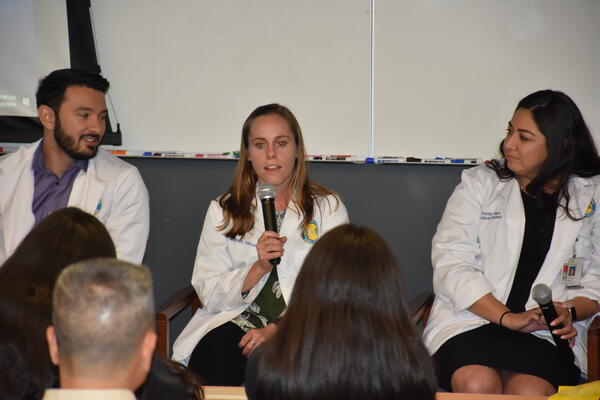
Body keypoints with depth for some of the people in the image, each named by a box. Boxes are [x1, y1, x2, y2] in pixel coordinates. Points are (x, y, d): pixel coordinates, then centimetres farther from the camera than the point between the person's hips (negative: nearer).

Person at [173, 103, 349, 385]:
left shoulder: (328, 208, 8)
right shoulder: (222, 211, 13)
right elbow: (208, 294, 6)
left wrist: (276, 329, -16)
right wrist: (258, 269, -12)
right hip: (236, 320, 1)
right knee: (213, 367, -33)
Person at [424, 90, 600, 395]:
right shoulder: (479, 184, 10)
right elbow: (450, 264, -2)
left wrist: (570, 311, -11)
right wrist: (507, 317, -13)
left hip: (548, 335, 0)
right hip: (470, 321, 0)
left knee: (531, 392, -32)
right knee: (477, 384, -32)